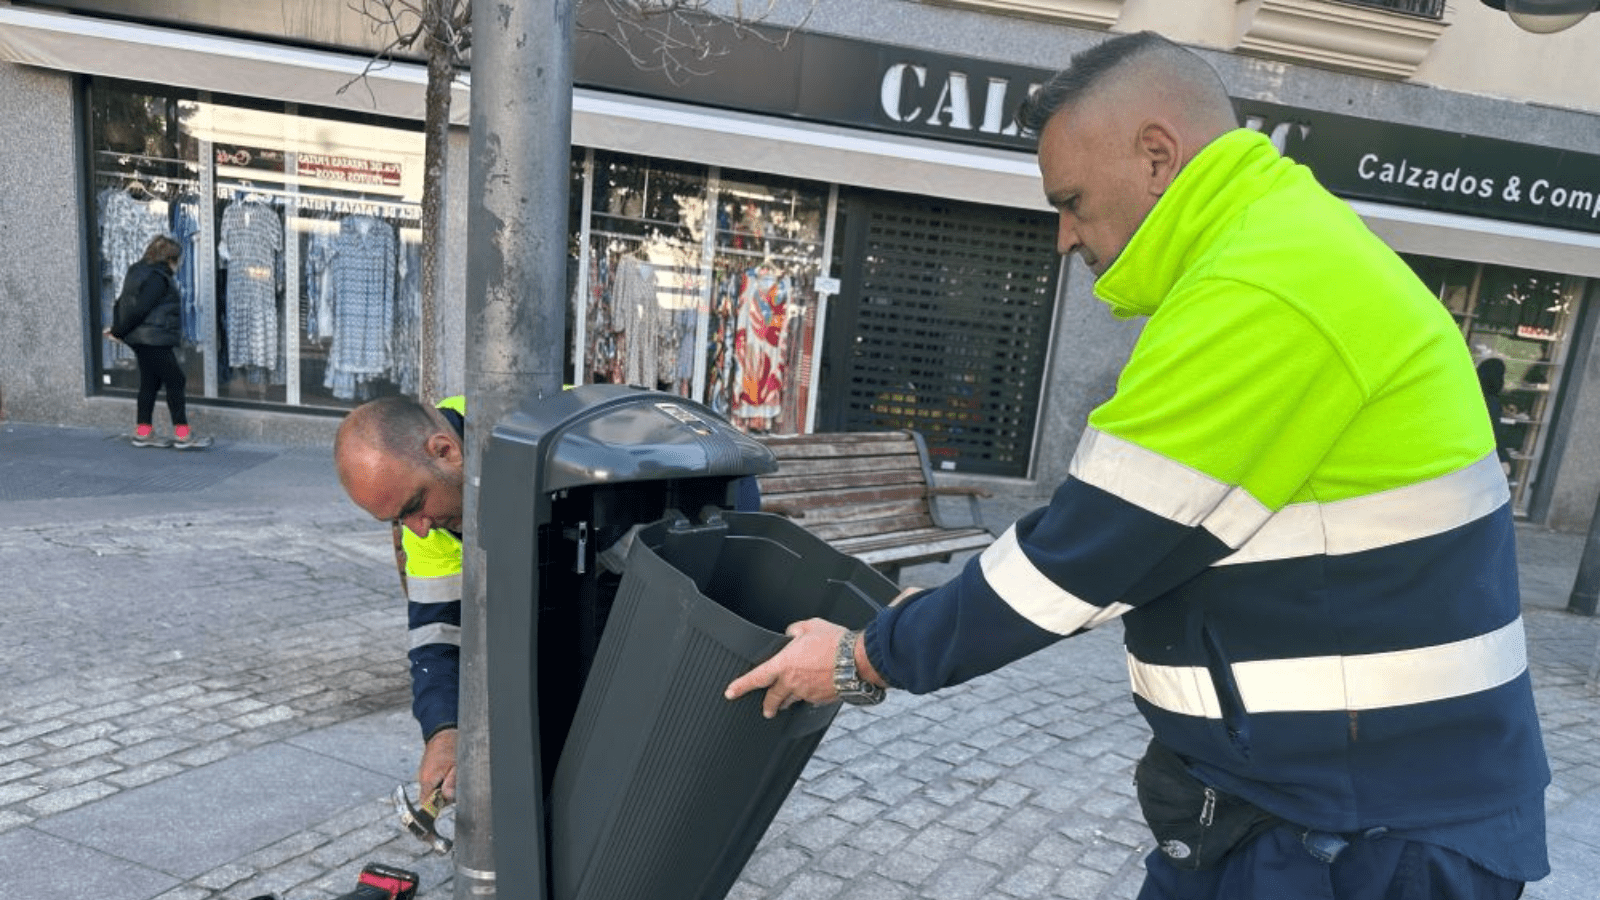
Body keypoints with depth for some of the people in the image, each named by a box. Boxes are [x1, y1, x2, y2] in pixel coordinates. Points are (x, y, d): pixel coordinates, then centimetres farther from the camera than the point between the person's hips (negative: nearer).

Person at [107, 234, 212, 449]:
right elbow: (139, 309, -19)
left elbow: (123, 303, 16)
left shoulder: (139, 272, 16)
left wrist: (118, 328, 12)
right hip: (154, 340, -10)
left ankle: (143, 432, 19)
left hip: (141, 340, 10)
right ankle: (182, 435, -3)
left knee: (150, 382, 14)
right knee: (175, 381, -5)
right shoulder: (158, 279, -16)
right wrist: (119, 331, -8)